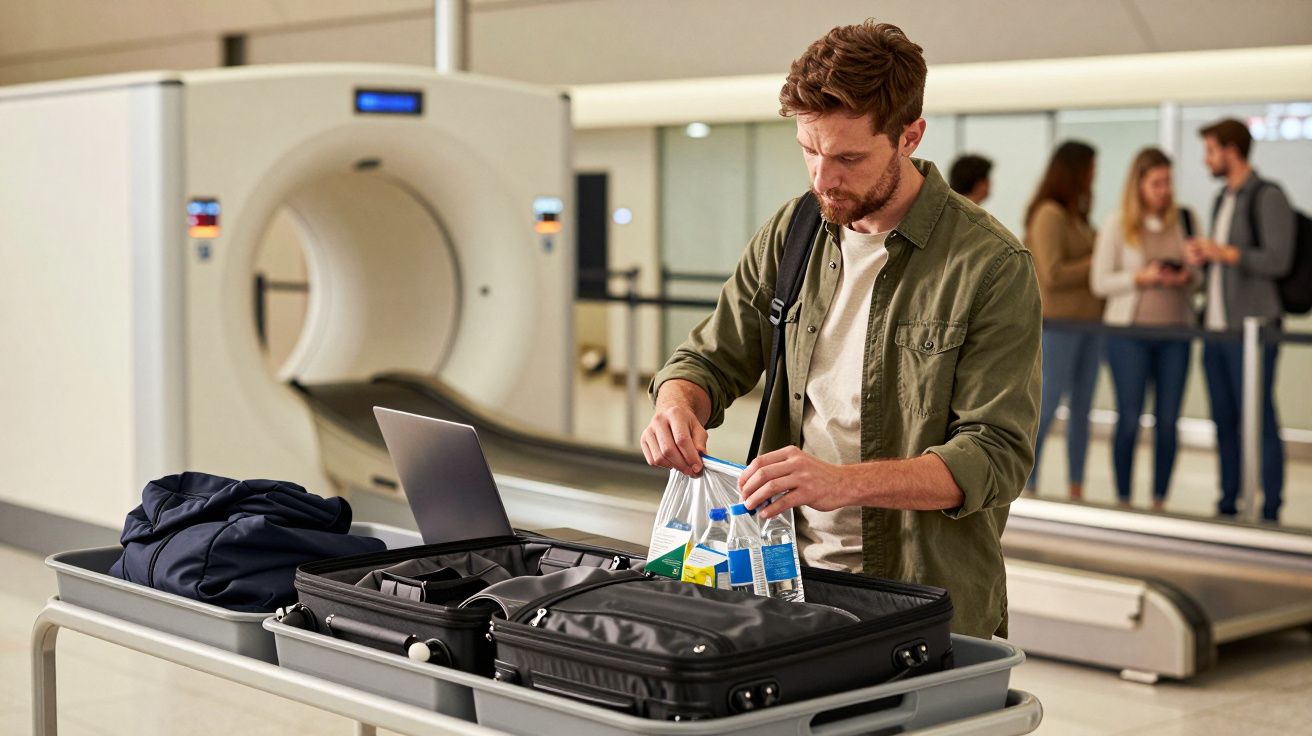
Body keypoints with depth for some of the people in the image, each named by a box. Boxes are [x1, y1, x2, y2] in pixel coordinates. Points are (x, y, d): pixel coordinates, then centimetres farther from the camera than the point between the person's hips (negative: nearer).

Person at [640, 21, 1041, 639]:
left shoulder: (990, 265, -8)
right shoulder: (792, 234, 8)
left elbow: (996, 457, -13)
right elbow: (711, 359, 17)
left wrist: (843, 482, -26)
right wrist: (676, 404, -8)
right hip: (790, 576, 4)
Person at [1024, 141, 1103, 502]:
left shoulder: (1075, 215, 16)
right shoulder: (1049, 214, -10)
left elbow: (1079, 261, 14)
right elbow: (1052, 274, -17)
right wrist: (1096, 263, -12)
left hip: (1088, 321, 9)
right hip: (1059, 323, -8)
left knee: (1081, 409, 9)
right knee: (1047, 405, -6)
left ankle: (1076, 490, 13)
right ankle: (1027, 485, -1)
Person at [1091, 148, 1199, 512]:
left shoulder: (1184, 220, 7)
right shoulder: (1116, 225, -1)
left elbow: (1200, 275, 13)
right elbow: (1099, 282, -3)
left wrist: (1188, 278, -9)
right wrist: (1141, 278, -16)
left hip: (1175, 331, 3)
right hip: (1128, 331, -2)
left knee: (1168, 420, 4)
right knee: (1129, 419, 0)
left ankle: (1160, 502, 14)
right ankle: (1123, 502, 10)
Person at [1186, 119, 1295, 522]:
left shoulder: (1268, 197, -8)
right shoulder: (1222, 200, 18)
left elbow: (1278, 261, -15)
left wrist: (1224, 252, -14)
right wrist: (1202, 257, 5)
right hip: (1216, 327, 8)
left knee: (1259, 420, -6)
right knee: (1224, 421, 10)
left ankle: (1270, 512, -2)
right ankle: (1227, 507, 16)